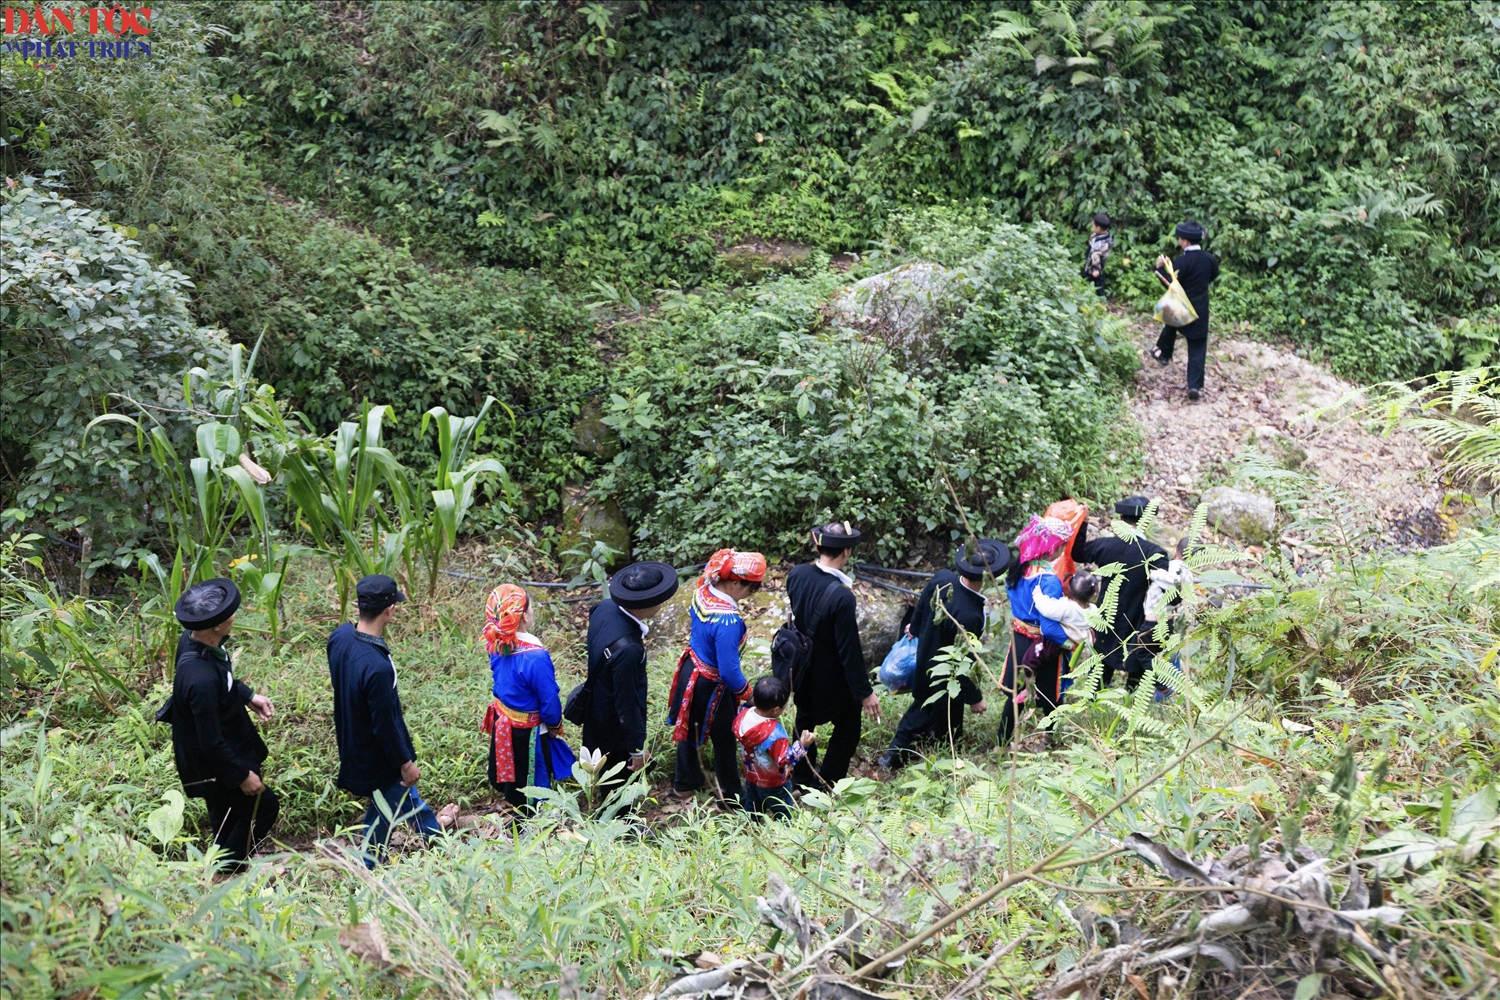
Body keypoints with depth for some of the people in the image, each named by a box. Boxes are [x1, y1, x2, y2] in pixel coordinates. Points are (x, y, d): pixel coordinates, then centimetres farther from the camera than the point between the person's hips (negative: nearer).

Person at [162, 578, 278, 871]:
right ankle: (228, 872, 28)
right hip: (216, 764, -8)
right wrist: (242, 775, -17)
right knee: (264, 805, 11)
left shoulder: (193, 639, -13)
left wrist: (248, 696, 3)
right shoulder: (201, 679, -40)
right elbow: (211, 742, -29)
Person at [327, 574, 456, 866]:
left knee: (404, 786, 30)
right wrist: (405, 762, -13)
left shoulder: (340, 636, -15)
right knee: (384, 812, 19)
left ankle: (430, 827, 53)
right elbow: (385, 724, -26)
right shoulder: (377, 667, -38)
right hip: (377, 755, -7)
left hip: (352, 740, 7)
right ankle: (367, 871, 42)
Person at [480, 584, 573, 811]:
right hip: (527, 732, -7)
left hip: (502, 723, 7)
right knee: (534, 785, 18)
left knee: (512, 786, 28)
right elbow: (549, 700, -23)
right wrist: (554, 725, -3)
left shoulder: (497, 644, -12)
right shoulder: (535, 657, -35)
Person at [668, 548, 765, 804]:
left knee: (688, 728, 27)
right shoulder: (728, 621, -36)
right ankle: (732, 797, 37)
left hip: (690, 670, 7)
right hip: (710, 686, -7)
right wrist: (748, 694, -10)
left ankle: (685, 782, 49)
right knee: (725, 741, 16)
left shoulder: (703, 591, -13)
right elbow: (729, 671, -30)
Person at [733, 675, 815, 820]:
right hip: (774, 785, -7)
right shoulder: (774, 734, -41)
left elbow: (736, 729, 3)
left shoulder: (743, 715, -21)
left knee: (752, 809, 30)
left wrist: (748, 704, 3)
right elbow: (784, 761, -32)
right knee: (783, 817, 18)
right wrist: (802, 745, -36)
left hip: (751, 777, 7)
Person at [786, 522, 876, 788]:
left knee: (805, 724, 27)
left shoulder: (797, 575, -14)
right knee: (847, 731, 16)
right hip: (831, 679, -7)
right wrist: (865, 692, -15)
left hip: (802, 670, 7)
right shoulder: (841, 596, -33)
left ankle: (803, 781, 45)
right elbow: (849, 649, -25)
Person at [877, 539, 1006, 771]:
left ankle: (894, 754, 50)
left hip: (924, 663, 7)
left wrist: (915, 629, 23)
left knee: (923, 707, 33)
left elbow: (920, 611, 0)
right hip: (945, 679, -7)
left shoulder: (941, 578, -22)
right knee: (948, 731, 21)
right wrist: (975, 699, -13)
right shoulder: (969, 616, -43)